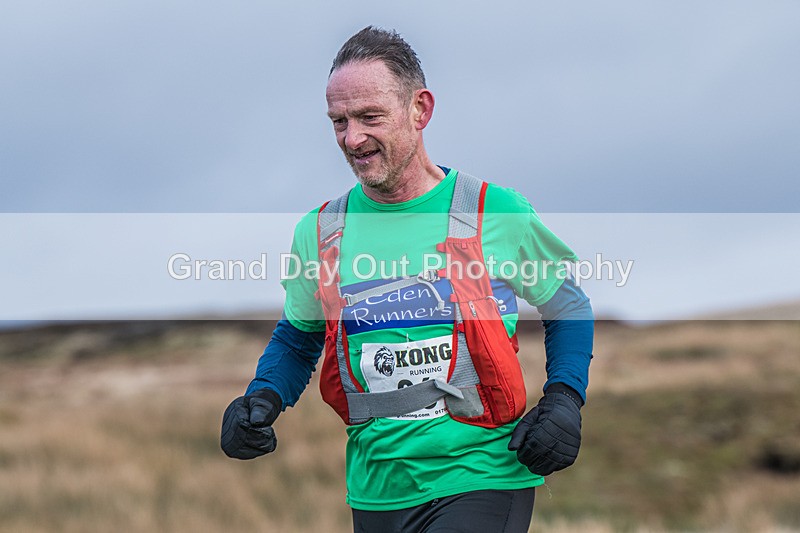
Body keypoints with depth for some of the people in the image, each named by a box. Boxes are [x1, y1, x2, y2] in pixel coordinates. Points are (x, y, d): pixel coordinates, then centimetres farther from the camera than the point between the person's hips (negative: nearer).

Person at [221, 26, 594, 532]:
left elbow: (568, 306, 10)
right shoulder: (318, 232, 5)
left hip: (482, 477, -4)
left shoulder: (495, 211, -4)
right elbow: (297, 338, 20)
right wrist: (264, 399, 0)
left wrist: (564, 400, -5)